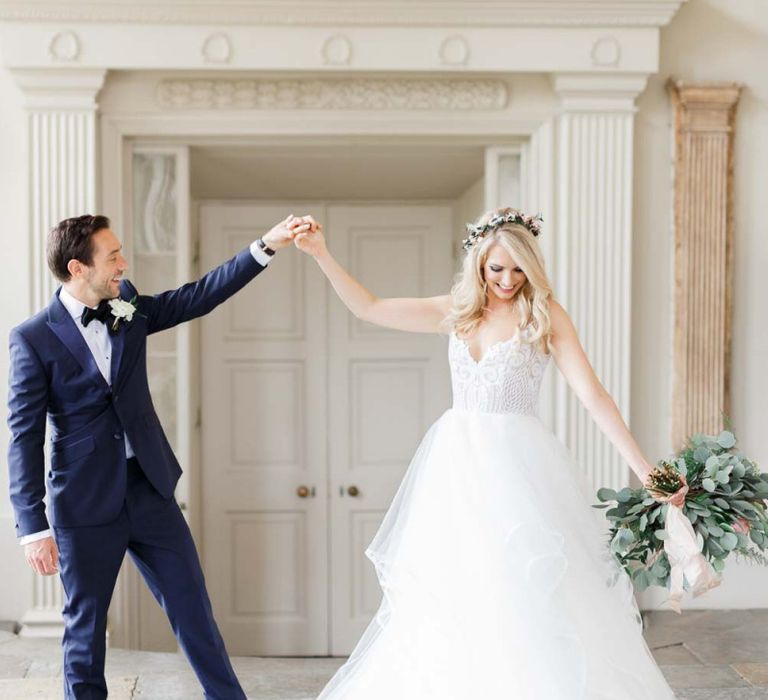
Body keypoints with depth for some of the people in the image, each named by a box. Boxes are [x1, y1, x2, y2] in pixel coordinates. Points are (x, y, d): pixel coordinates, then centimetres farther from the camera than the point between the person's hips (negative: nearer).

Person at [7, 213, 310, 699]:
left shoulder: (127, 309, 4)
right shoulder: (33, 339, -11)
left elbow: (198, 296, 3)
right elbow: (25, 438, -11)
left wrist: (267, 245, -5)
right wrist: (34, 527, -15)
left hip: (151, 490, 5)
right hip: (85, 505, -4)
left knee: (193, 605, 10)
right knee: (86, 623, 9)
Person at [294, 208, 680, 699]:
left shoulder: (545, 314, -4)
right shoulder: (457, 311, 9)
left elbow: (593, 395, -9)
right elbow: (368, 308, 12)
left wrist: (644, 470, -15)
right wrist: (321, 255, 4)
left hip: (517, 466, -4)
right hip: (457, 465, 5)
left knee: (526, 601, -7)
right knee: (451, 597, 8)